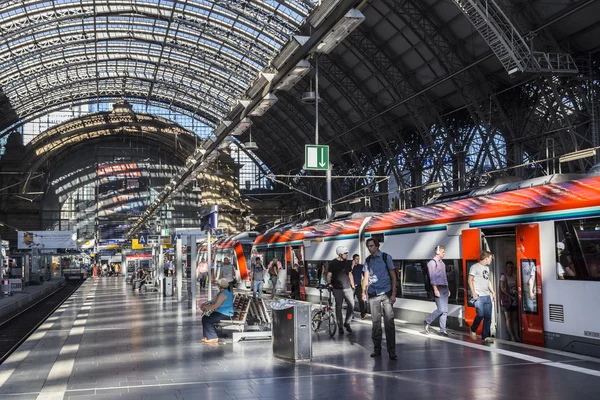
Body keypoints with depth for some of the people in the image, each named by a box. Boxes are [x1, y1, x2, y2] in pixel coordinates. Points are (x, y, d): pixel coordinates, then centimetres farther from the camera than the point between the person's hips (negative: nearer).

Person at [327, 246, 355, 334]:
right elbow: (329, 274, 0)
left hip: (348, 288, 3)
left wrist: (353, 286, 13)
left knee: (351, 306, -5)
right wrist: (329, 283, -14)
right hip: (337, 289, -3)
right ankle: (340, 326, 11)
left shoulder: (348, 262, 10)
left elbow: (350, 274, 16)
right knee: (338, 307, 2)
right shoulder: (333, 263, -3)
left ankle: (347, 323, 15)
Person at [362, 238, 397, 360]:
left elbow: (393, 276, -1)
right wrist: (364, 292, -3)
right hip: (373, 295, 3)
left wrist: (393, 294, -7)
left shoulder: (386, 257, 0)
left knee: (389, 322, -6)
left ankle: (391, 352, -3)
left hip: (386, 293, -3)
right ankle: (377, 349, 15)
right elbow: (366, 277, 11)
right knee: (375, 322, 6)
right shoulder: (368, 260, 11)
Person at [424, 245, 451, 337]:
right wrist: (435, 290, -19)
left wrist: (448, 289, 19)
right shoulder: (432, 262, -6)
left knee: (445, 310, 4)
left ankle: (442, 330, 8)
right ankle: (427, 322, 4)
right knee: (441, 309, -13)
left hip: (444, 288, 8)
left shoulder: (442, 263, 19)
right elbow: (432, 277, -13)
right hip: (438, 288, -8)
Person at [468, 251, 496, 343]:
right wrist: (474, 293, -14)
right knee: (480, 314, -16)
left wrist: (493, 292, 18)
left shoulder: (487, 268, 19)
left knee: (488, 317, 2)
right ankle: (473, 330, 8)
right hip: (479, 296, -7)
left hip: (487, 296, 7)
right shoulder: (475, 267, -5)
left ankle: (485, 336, 9)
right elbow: (470, 280, -7)